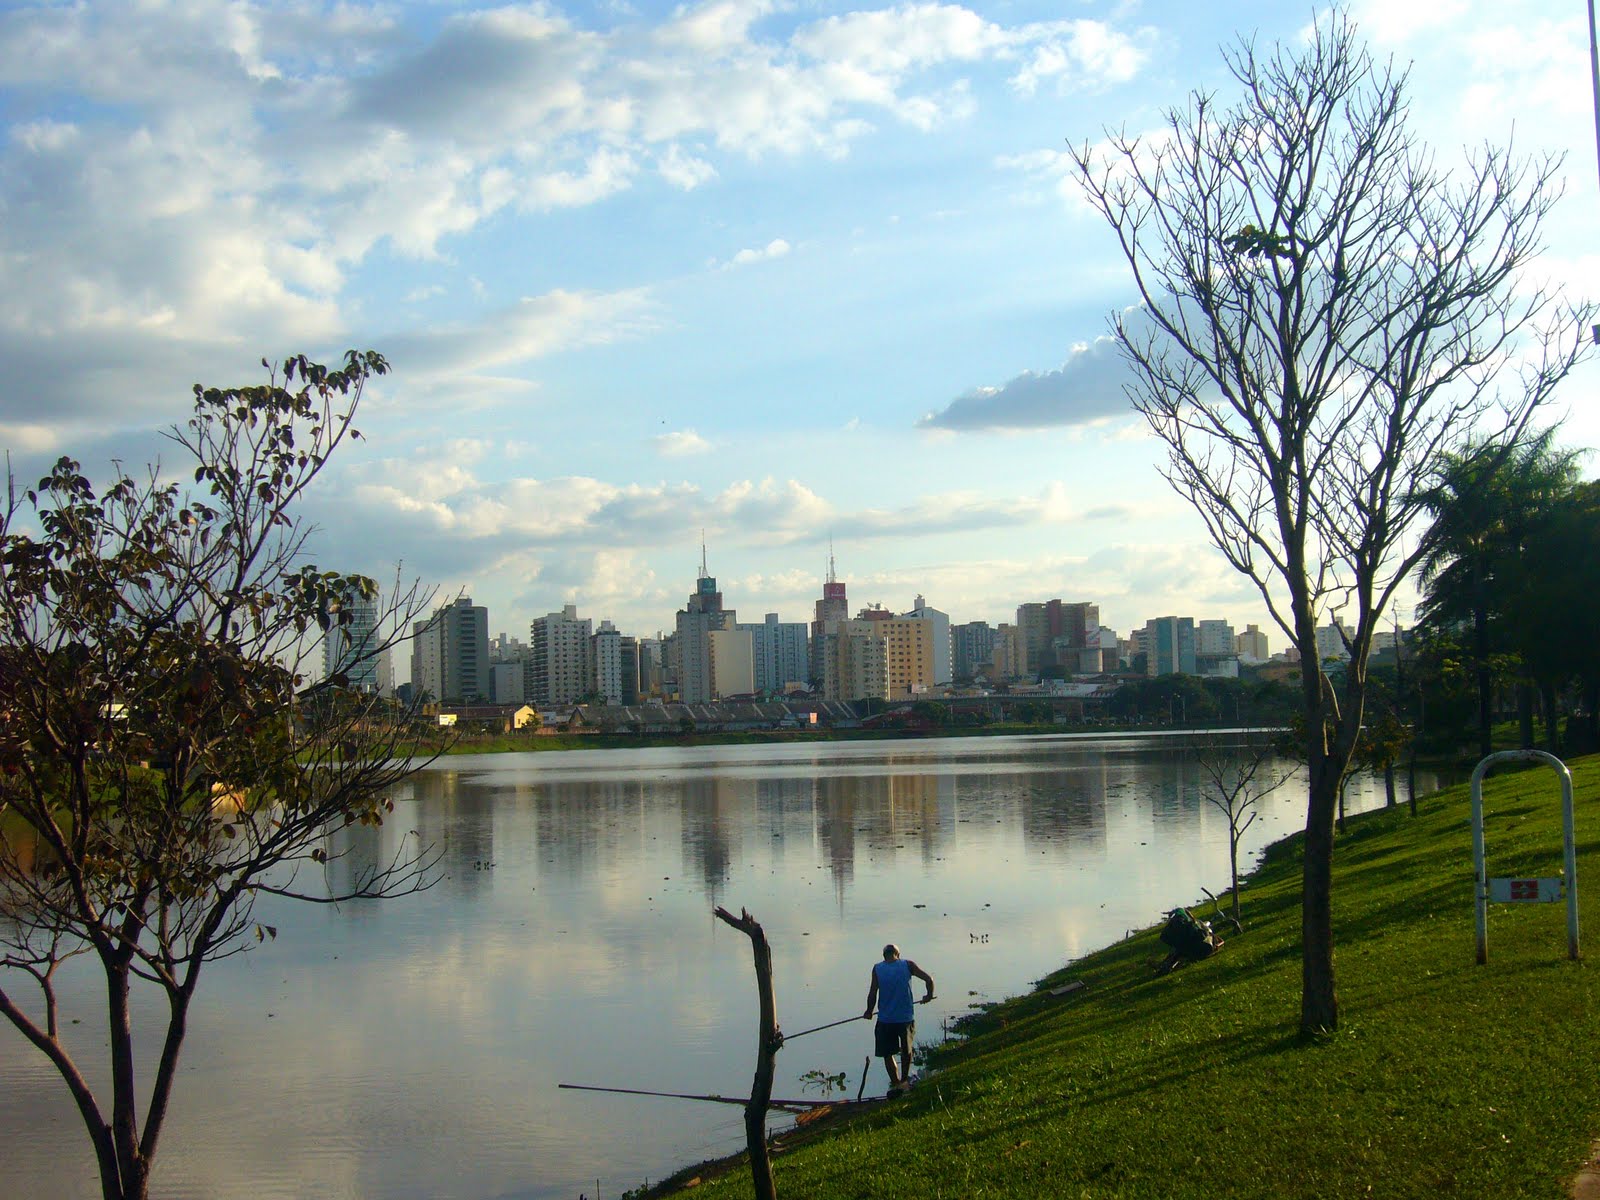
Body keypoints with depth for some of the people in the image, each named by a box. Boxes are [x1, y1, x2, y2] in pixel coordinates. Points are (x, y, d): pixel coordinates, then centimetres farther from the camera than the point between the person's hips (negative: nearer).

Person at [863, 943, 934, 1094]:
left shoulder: (877, 968, -3)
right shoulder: (907, 965, -2)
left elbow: (872, 993, -6)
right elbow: (928, 979, -4)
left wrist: (869, 1012, 9)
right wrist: (929, 996, 14)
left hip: (885, 1019, -1)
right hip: (906, 1018, 1)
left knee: (887, 1053, 11)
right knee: (906, 1050, 22)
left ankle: (895, 1083, 9)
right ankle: (904, 1080, 32)